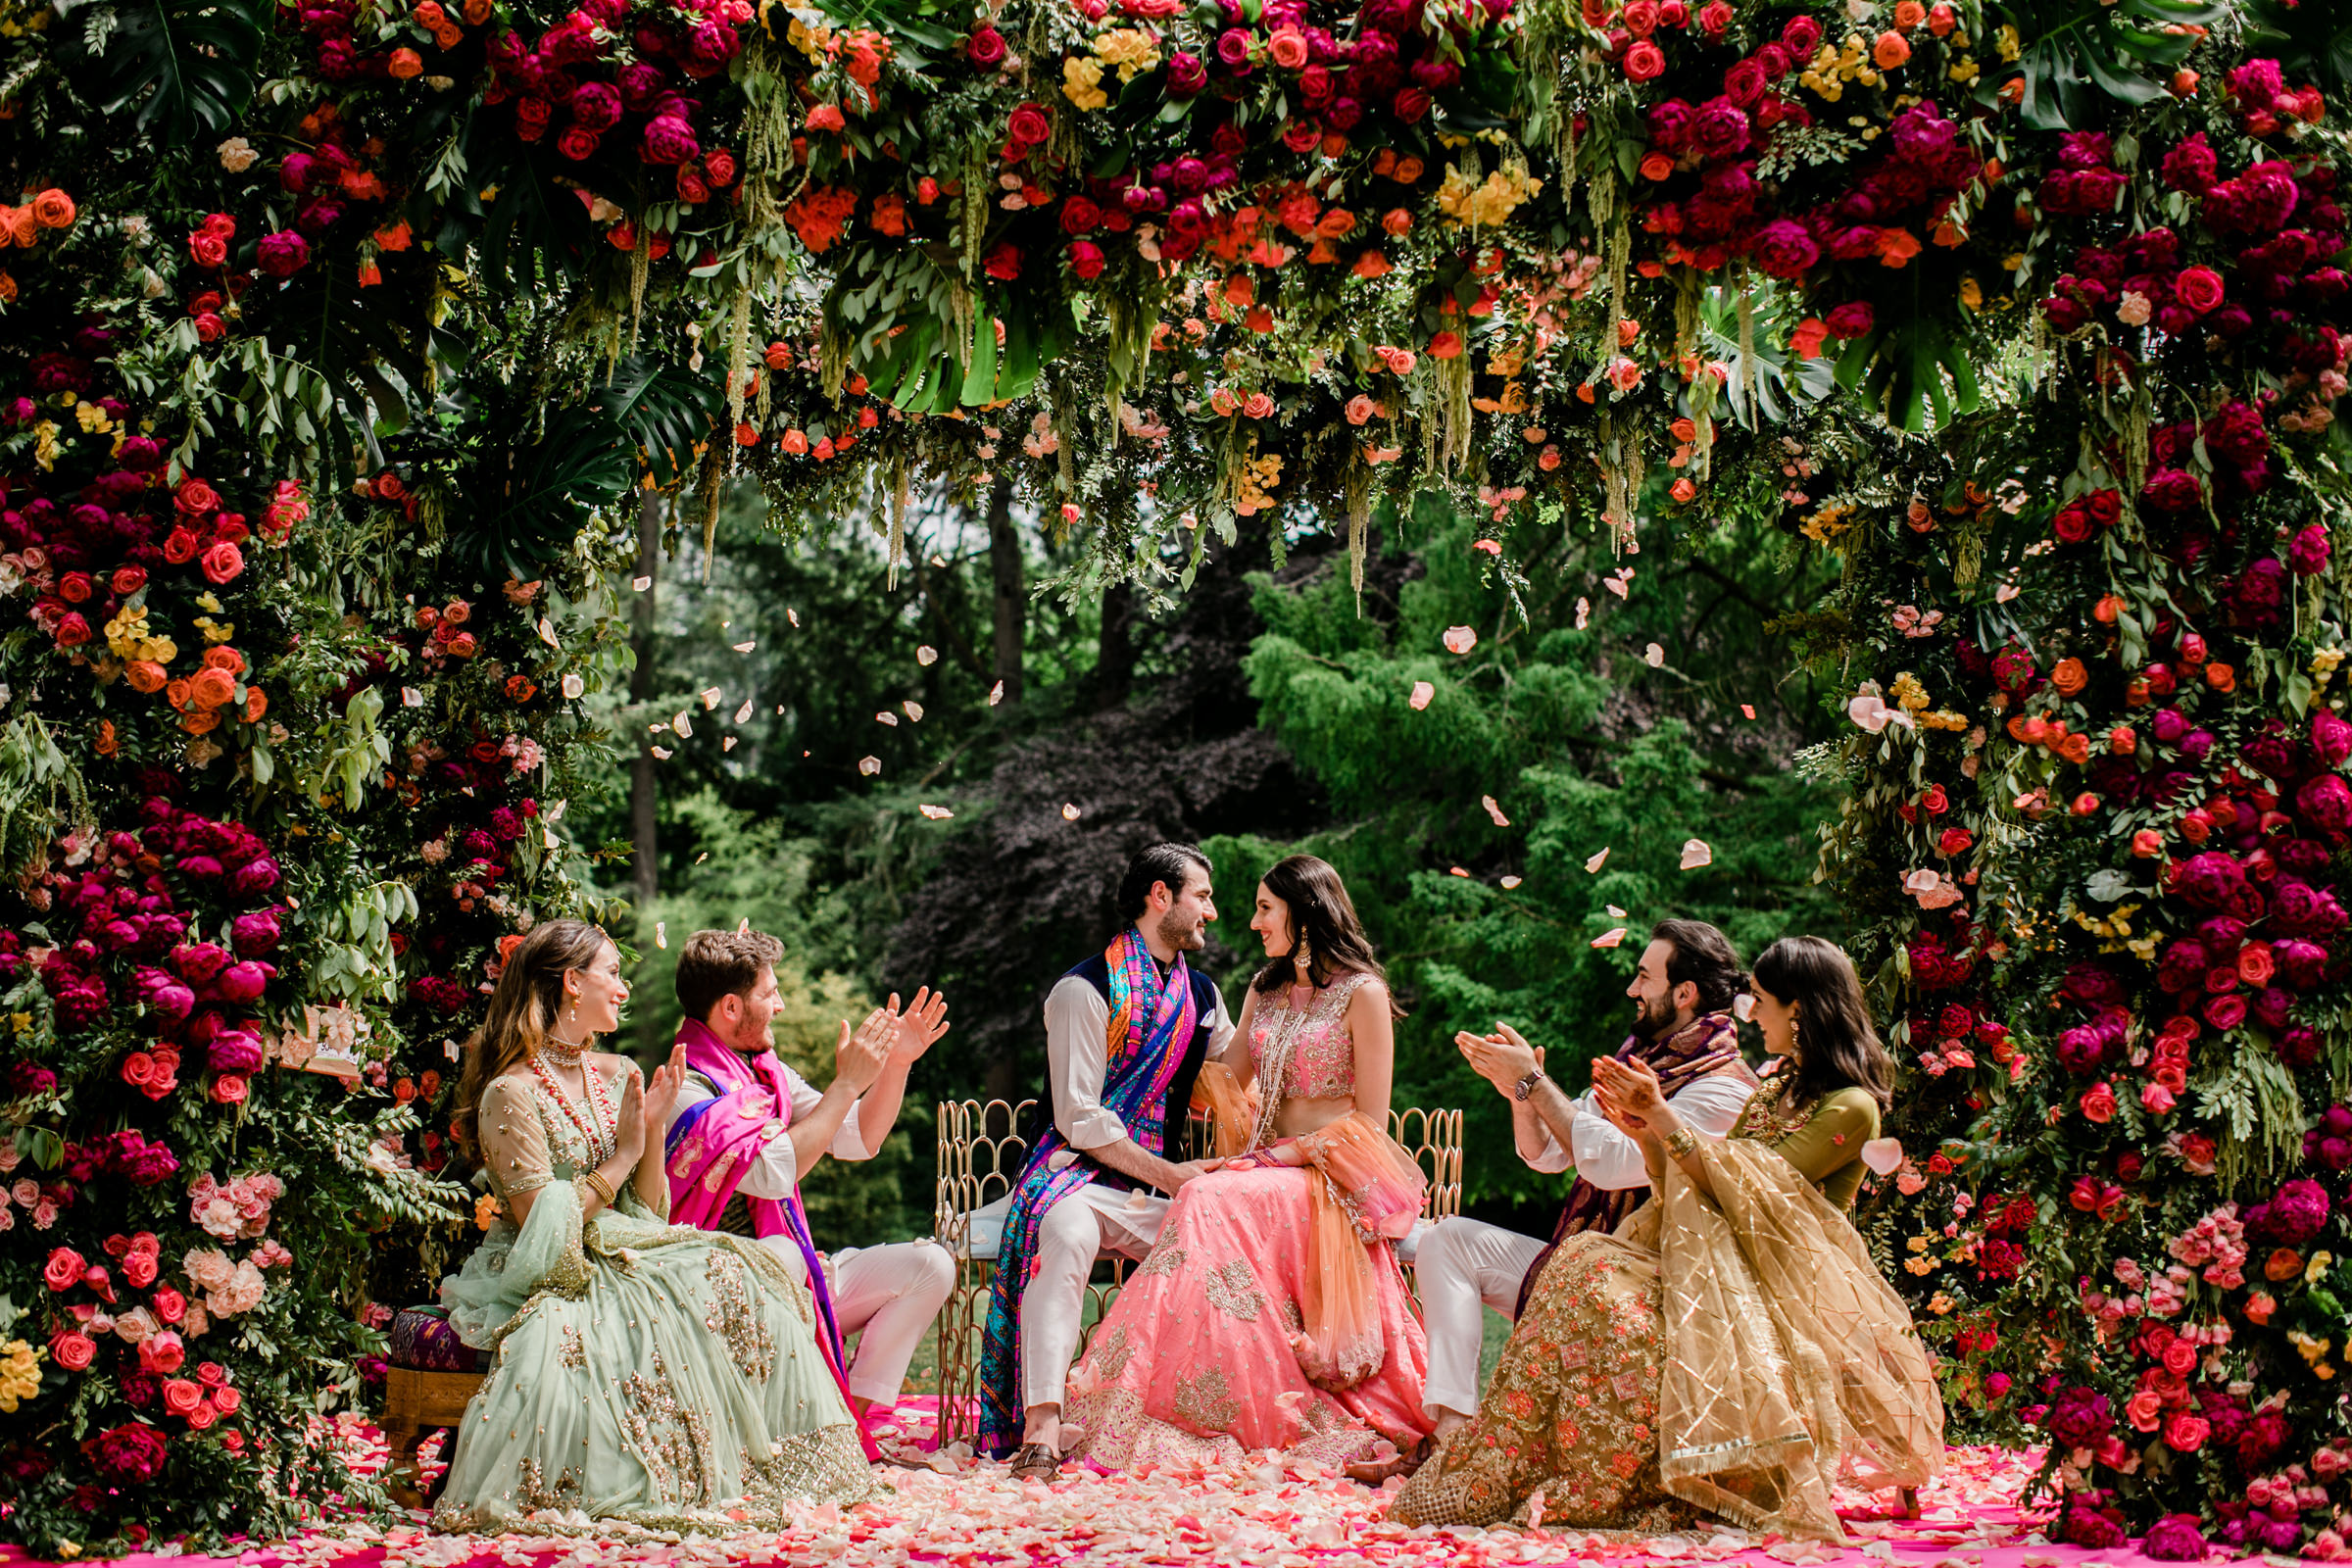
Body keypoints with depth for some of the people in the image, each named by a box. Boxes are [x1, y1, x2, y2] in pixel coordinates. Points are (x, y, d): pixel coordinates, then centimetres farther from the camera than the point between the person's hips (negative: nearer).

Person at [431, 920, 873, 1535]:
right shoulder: (511, 1093, -10)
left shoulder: (617, 1075, 13)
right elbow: (545, 1229, -17)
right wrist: (623, 1156, -10)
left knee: (737, 1277, -19)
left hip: (621, 1258, 7)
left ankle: (754, 1470, -18)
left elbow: (650, 1215, 12)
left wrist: (654, 1130, -3)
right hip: (549, 1278, -7)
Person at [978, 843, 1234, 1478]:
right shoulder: (1086, 990, -6)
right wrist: (1170, 1175, -13)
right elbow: (1080, 1117, -11)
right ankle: (1040, 1431, -49)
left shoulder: (1203, 997, 17)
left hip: (1156, 1185, 6)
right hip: (1078, 1175, -6)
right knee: (1068, 1232, -40)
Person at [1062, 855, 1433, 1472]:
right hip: (1272, 1167, 6)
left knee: (1212, 1203, -31)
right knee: (1209, 1204, -27)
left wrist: (1292, 1153, -12)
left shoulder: (1362, 993, -2)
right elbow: (1224, 1086, 23)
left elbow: (1370, 1122, -6)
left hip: (1334, 1178, -6)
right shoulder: (1266, 989, 19)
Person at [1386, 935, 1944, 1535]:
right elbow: (1690, 1198, 14)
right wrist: (1645, 1134, -1)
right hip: (1723, 1271, 8)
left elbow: (1745, 1193, -18)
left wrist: (1664, 1115, -16)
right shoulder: (1775, 1092, 20)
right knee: (1588, 1259, -19)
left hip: (1782, 1296, -8)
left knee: (1621, 1308, -31)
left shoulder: (1849, 1107, -8)